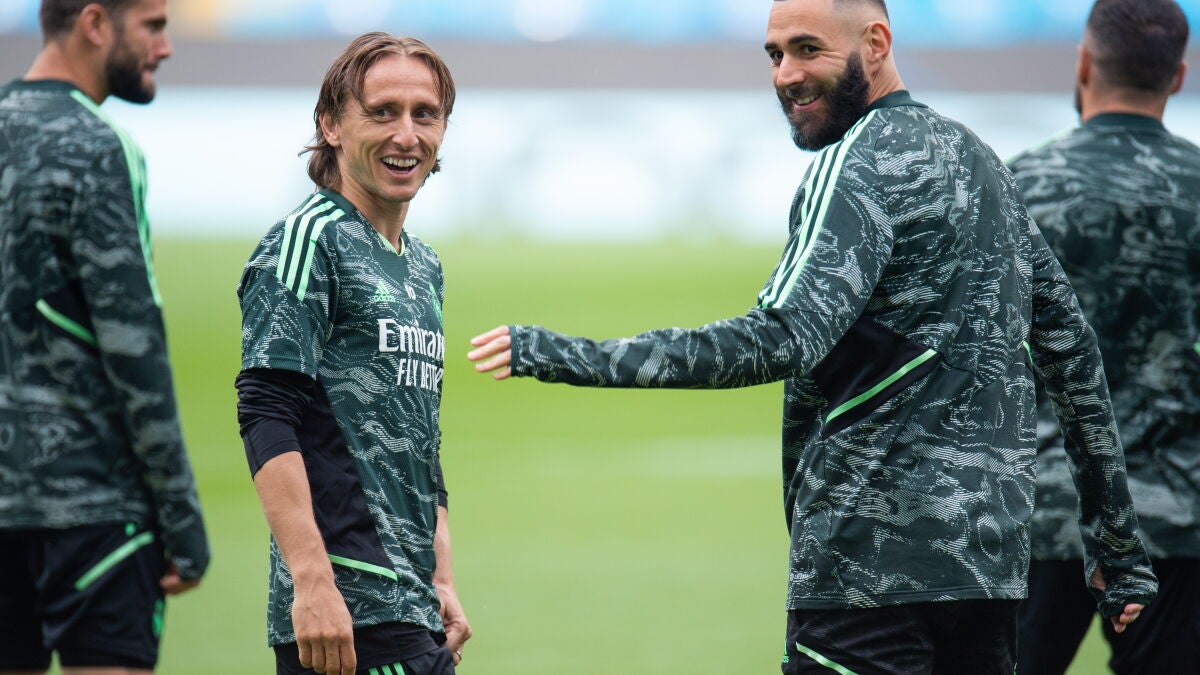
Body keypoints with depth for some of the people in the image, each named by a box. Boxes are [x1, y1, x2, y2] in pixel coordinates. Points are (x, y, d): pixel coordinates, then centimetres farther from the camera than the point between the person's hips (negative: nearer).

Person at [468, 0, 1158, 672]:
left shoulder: (861, 166, -10)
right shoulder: (979, 158, 18)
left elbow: (781, 340, -24)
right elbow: (1073, 346, 20)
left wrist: (574, 357, -27)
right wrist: (1120, 545, 24)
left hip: (876, 568, -9)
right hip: (994, 558, 9)